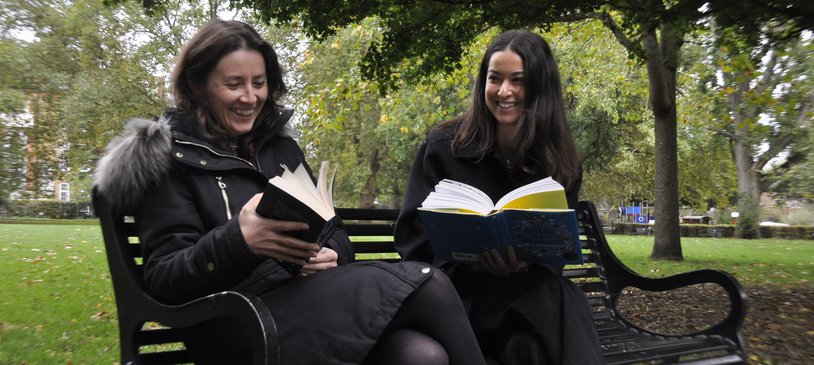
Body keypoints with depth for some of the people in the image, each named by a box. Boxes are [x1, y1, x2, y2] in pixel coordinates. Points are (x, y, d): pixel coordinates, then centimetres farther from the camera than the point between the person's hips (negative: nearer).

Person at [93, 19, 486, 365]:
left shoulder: (280, 144, 18)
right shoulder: (167, 156, 1)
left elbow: (331, 229, 18)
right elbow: (162, 279, -6)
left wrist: (331, 254, -8)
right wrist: (239, 241, -26)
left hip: (311, 296, 5)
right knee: (428, 286, -25)